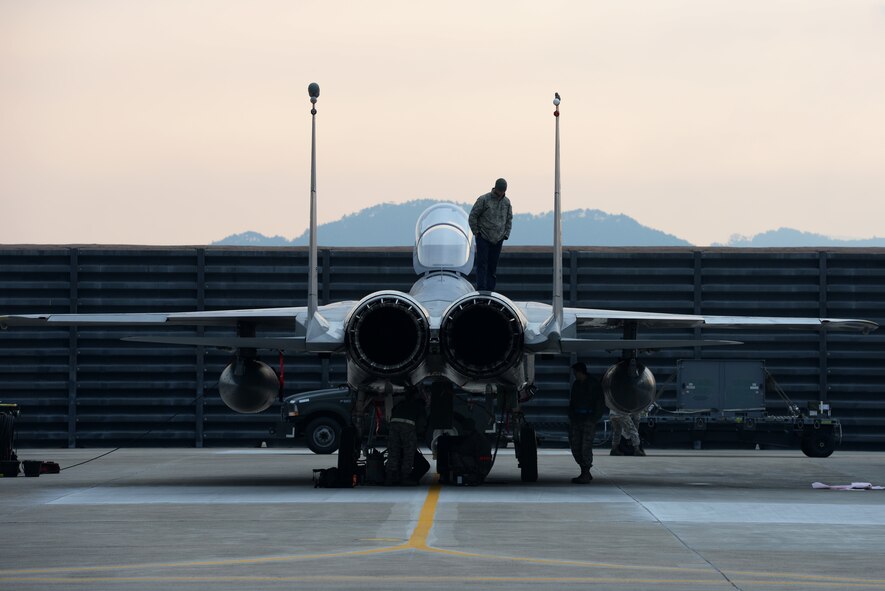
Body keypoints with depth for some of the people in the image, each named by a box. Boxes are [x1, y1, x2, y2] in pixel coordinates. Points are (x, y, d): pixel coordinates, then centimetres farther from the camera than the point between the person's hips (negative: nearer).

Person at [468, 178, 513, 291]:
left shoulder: (506, 202, 7)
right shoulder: (483, 199, -8)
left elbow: (509, 219, 19)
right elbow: (472, 217, -4)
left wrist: (506, 235, 10)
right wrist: (476, 233, -4)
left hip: (498, 239, 4)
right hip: (483, 238, -4)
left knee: (493, 266, 5)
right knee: (482, 265, -9)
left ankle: (490, 290, 7)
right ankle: (481, 291, -12)